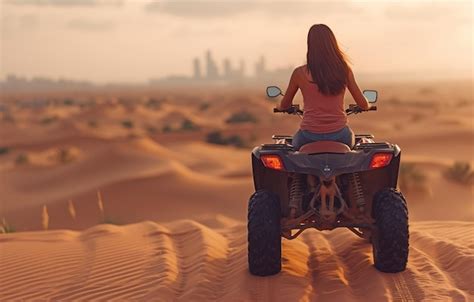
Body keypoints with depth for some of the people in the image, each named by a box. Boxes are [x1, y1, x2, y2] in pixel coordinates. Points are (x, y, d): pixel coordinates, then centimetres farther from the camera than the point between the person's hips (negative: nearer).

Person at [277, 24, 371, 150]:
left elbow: (284, 105, 9)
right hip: (339, 134, 1)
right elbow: (363, 105, 5)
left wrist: (279, 106, 33)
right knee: (350, 136, 35)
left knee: (295, 141, 33)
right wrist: (366, 106, 29)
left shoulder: (300, 73, -5)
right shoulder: (344, 70, -2)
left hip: (309, 135, -1)